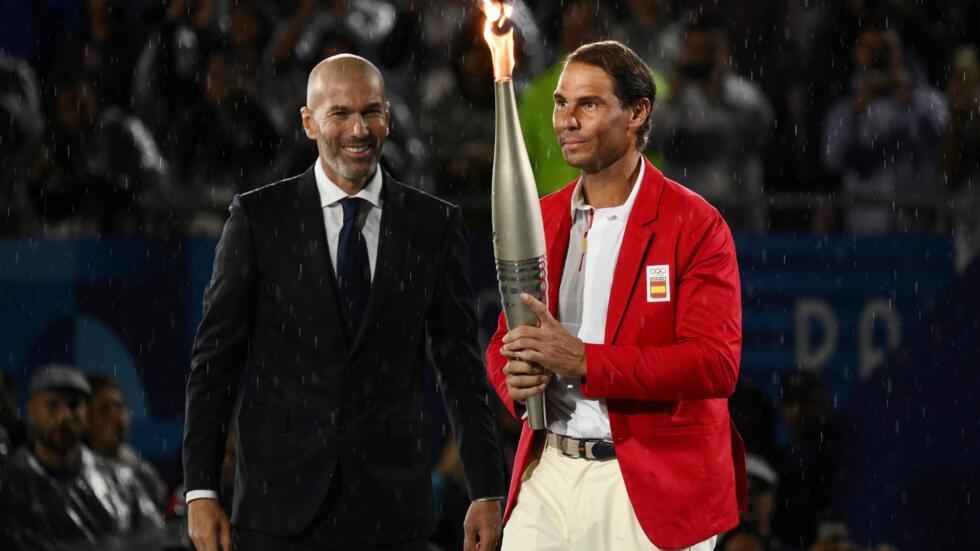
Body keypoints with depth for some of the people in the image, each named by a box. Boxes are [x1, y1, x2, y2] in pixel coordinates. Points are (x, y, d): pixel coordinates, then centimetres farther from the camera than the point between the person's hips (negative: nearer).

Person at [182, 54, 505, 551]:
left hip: (390, 510, 1)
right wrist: (200, 490, -4)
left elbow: (461, 365, 7)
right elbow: (214, 360, 2)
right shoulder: (258, 218, 2)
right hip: (280, 506, -1)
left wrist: (486, 491, 2)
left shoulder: (434, 225, 6)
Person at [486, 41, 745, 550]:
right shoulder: (541, 219, 11)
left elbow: (716, 363, -16)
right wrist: (515, 378, -9)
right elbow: (505, 340, 17)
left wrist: (584, 360, -25)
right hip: (549, 474, 4)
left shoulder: (694, 225, -7)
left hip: (652, 486, -4)